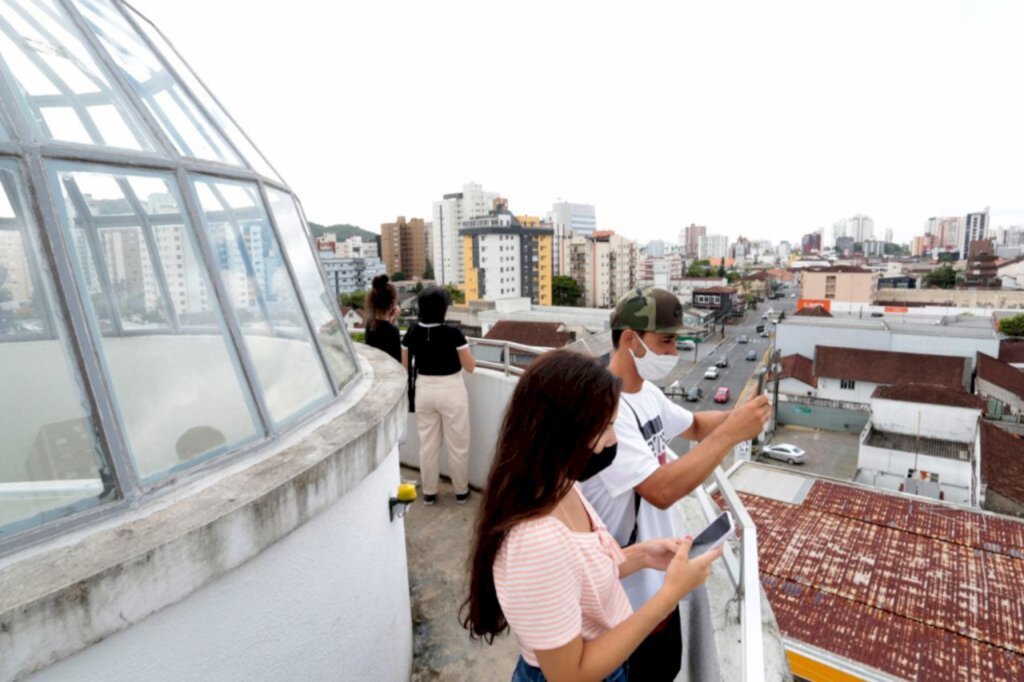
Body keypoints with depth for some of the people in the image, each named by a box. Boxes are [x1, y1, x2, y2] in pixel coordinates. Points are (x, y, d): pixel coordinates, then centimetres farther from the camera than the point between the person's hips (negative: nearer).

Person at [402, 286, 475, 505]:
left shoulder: (412, 332, -5)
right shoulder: (452, 333, -17)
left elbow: (405, 365, 5)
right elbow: (470, 367, -9)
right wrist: (463, 346, 7)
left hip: (424, 390, 4)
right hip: (451, 390, -4)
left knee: (427, 444, 15)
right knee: (457, 445, 11)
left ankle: (429, 492, 27)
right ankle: (461, 491, 25)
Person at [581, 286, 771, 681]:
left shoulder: (647, 392, -1)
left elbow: (694, 426, 15)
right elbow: (662, 490, -37)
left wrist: (736, 415, -6)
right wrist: (731, 433, -31)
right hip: (638, 579, -9)